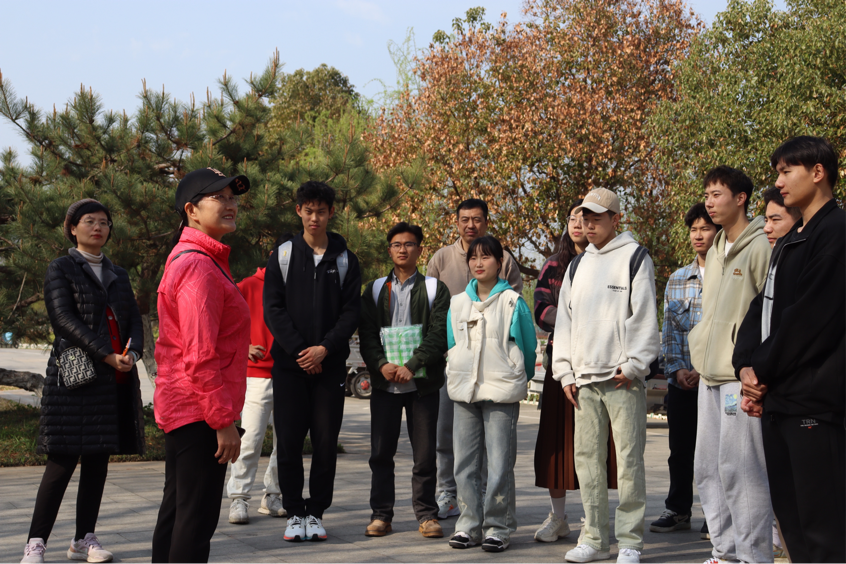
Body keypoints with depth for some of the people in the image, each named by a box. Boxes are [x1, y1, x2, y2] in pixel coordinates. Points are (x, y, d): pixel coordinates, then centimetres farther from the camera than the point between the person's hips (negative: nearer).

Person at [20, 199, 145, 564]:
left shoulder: (118, 274, 20)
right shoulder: (61, 269, 2)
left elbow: (134, 318, 12)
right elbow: (65, 318, -9)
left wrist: (133, 352, -9)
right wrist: (107, 355, -17)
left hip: (116, 381, 5)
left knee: (98, 461, 6)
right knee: (63, 462, -8)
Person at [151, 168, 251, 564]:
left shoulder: (189, 259, 17)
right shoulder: (199, 266, -17)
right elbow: (201, 356, -22)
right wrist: (224, 420, -20)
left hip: (181, 408, 11)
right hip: (199, 412, -11)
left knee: (176, 511, 16)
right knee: (197, 518, -7)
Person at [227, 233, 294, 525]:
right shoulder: (248, 287, 1)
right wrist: (244, 348, -12)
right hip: (257, 374, -4)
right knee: (250, 439, -10)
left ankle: (273, 497, 17)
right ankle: (238, 498, -3)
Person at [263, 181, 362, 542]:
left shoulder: (345, 260, 7)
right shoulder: (283, 256, 5)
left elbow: (351, 311, 2)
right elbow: (273, 309, -1)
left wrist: (325, 347, -12)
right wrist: (299, 350, -10)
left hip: (330, 363, 1)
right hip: (289, 363, 0)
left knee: (326, 441, 2)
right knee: (290, 440, 0)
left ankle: (316, 512, 12)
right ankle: (294, 512, 11)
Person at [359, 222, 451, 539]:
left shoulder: (435, 289, 6)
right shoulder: (375, 290, 13)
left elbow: (439, 334, -5)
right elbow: (367, 334, 5)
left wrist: (412, 366, -16)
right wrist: (382, 364, -13)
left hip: (423, 382, -2)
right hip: (384, 382, 2)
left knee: (424, 452, 1)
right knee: (381, 453, 3)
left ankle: (426, 514, 10)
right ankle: (381, 514, 11)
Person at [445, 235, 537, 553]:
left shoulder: (513, 302, -1)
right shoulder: (457, 303, 11)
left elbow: (528, 347, 5)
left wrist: (516, 380, 13)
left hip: (502, 392, -4)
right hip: (465, 391, 4)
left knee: (499, 464, -4)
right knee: (465, 463, 5)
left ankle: (498, 527, 5)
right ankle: (469, 525, 12)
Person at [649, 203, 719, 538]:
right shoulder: (677, 279, 13)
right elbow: (669, 328, 11)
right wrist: (677, 369, -2)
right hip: (681, 380, 4)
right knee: (680, 449, 10)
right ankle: (678, 511, 22)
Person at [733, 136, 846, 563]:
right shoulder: (788, 243, 21)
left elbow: (811, 317, -16)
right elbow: (761, 307, 16)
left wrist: (764, 372, -8)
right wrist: (747, 365, 0)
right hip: (776, 399, 9)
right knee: (789, 513, 12)